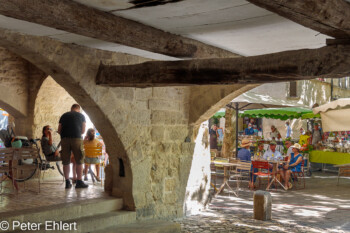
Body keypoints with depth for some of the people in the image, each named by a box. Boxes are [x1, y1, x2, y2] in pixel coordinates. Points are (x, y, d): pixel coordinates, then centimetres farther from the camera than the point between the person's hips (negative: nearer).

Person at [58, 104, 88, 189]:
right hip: (76, 138, -3)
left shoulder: (64, 116, 19)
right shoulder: (81, 116, 13)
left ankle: (67, 182, 11)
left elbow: (59, 130, 16)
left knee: (66, 162, 9)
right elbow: (83, 131, 11)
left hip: (64, 139, 3)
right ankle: (79, 182, 3)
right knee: (79, 161, 4)